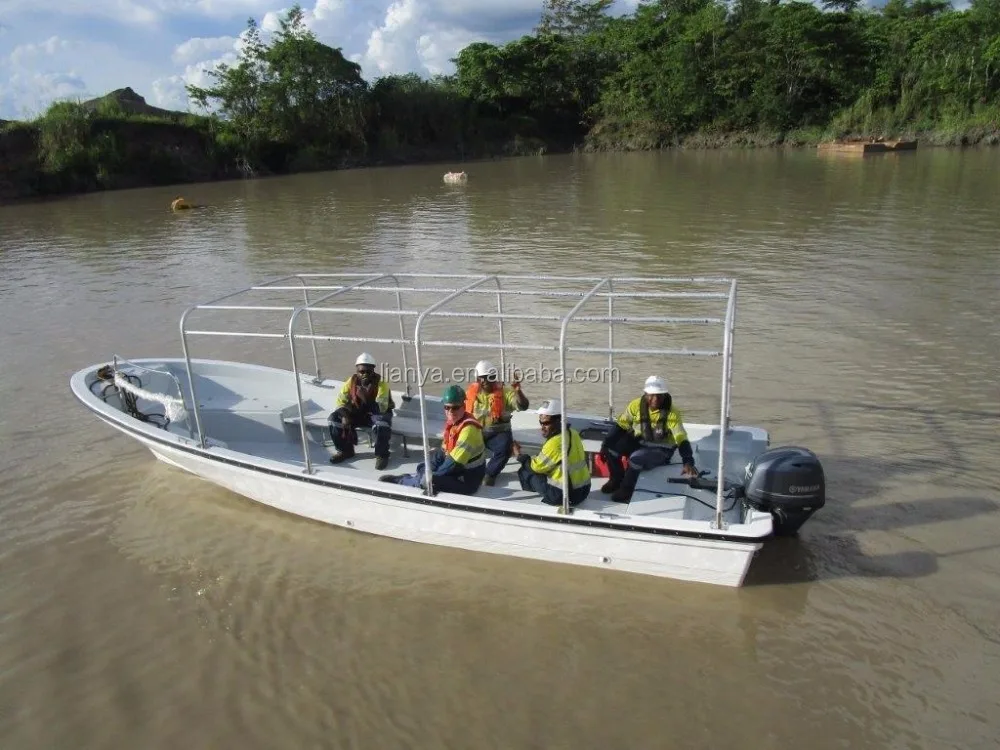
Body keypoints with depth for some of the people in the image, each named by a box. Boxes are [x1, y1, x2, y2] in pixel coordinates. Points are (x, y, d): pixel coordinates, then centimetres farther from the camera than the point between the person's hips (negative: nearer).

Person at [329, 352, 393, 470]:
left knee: (382, 423, -38)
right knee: (335, 418, -14)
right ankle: (345, 450, 4)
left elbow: (381, 408, -32)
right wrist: (344, 415, -26)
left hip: (378, 412, -4)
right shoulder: (351, 381, -11)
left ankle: (381, 455, -18)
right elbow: (341, 401, -7)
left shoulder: (381, 383, -23)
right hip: (357, 413, 5)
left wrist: (366, 400, -47)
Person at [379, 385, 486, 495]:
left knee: (429, 481, -19)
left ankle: (399, 481, 2)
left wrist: (434, 476, -17)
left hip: (468, 480, -9)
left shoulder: (469, 428, -27)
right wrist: (431, 471, -4)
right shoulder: (452, 421, 3)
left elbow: (455, 463, -27)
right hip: (456, 471, 9)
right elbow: (442, 452, 9)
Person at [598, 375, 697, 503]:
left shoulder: (671, 413, -22)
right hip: (639, 443, 4)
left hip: (661, 450, -4)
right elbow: (620, 425, -6)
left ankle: (626, 490, -8)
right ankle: (617, 479, 6)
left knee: (636, 458, -34)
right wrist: (605, 444, -14)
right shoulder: (636, 405, -13)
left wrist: (688, 462, -40)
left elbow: (682, 439, -26)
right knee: (612, 447, -19)